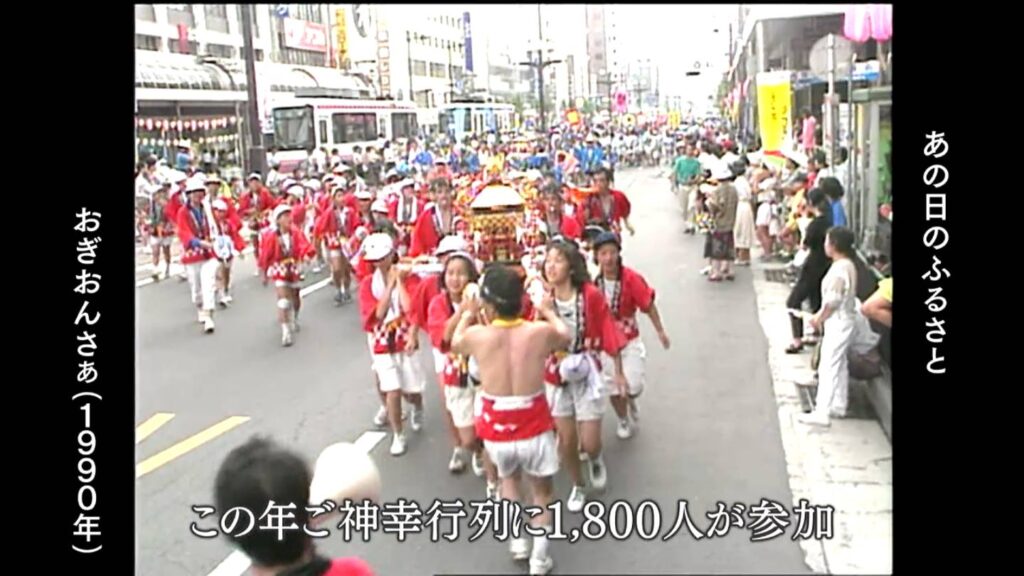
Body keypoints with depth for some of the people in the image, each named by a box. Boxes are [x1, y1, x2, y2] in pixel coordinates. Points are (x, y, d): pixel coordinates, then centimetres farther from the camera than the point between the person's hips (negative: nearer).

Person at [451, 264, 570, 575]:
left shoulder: (478, 336, -14)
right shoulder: (540, 332, -14)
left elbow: (455, 344, 11)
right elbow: (566, 337, 11)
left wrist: (468, 314, 26)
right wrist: (549, 312, 27)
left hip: (496, 431, 1)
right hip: (534, 430, -1)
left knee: (508, 478, 32)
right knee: (543, 490, 22)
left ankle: (517, 540, 27)